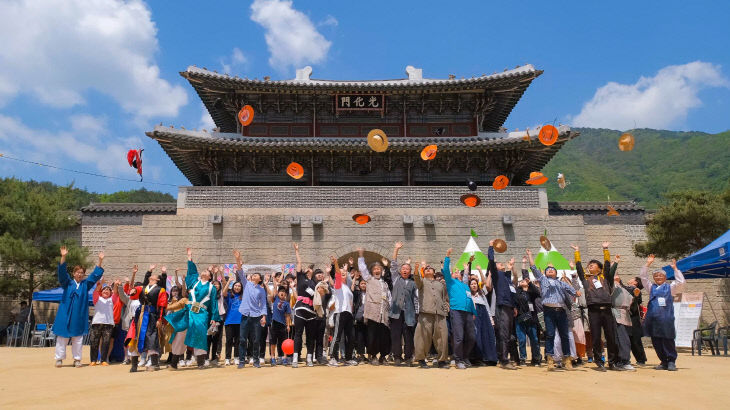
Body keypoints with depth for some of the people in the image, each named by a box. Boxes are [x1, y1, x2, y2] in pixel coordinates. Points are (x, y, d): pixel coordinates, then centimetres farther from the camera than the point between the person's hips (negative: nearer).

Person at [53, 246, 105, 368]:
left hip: (79, 315, 1)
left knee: (78, 338, 5)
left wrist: (100, 260, -4)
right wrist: (63, 257, -21)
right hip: (66, 314, -1)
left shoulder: (86, 284, 10)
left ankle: (77, 359, 11)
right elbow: (62, 272, -8)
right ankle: (59, 358, 11)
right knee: (62, 337, 2)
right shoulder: (68, 283, 5)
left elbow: (95, 274, 6)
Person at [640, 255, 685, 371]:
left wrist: (675, 268, -5)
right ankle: (664, 362, 14)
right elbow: (643, 276, 15)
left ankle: (671, 362, 6)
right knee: (656, 342, 5)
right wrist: (647, 264, 9)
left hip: (666, 318, -4)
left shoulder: (670, 287, 10)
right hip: (653, 318, 4)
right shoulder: (651, 287, 18)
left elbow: (681, 282, -3)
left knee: (668, 340, -5)